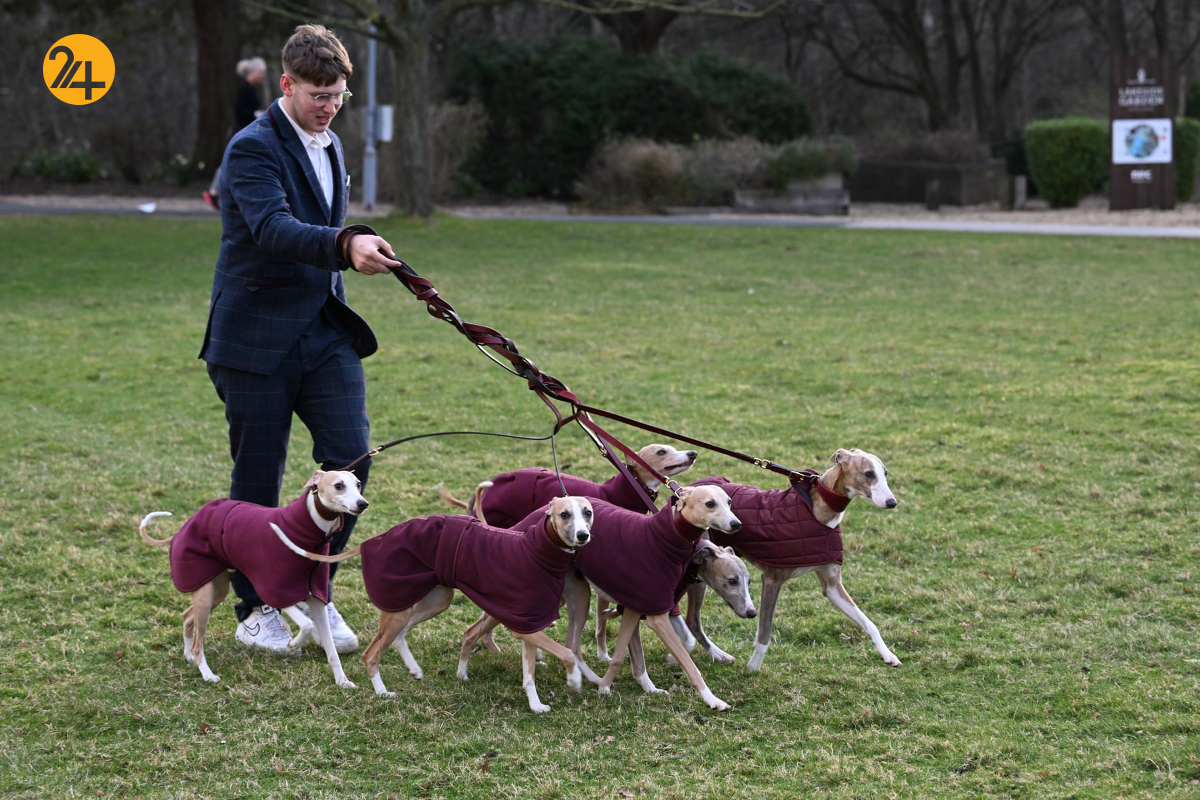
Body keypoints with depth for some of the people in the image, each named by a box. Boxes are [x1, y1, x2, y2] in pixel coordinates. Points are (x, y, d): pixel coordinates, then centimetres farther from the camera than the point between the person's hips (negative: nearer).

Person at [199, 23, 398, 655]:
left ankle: (317, 594, 9)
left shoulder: (330, 146, 12)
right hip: (258, 338, -6)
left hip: (325, 331, 6)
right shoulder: (253, 148, -14)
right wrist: (345, 245, -47)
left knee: (350, 457, -5)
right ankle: (255, 610, 18)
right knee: (258, 480, 3)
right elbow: (274, 228, -31)